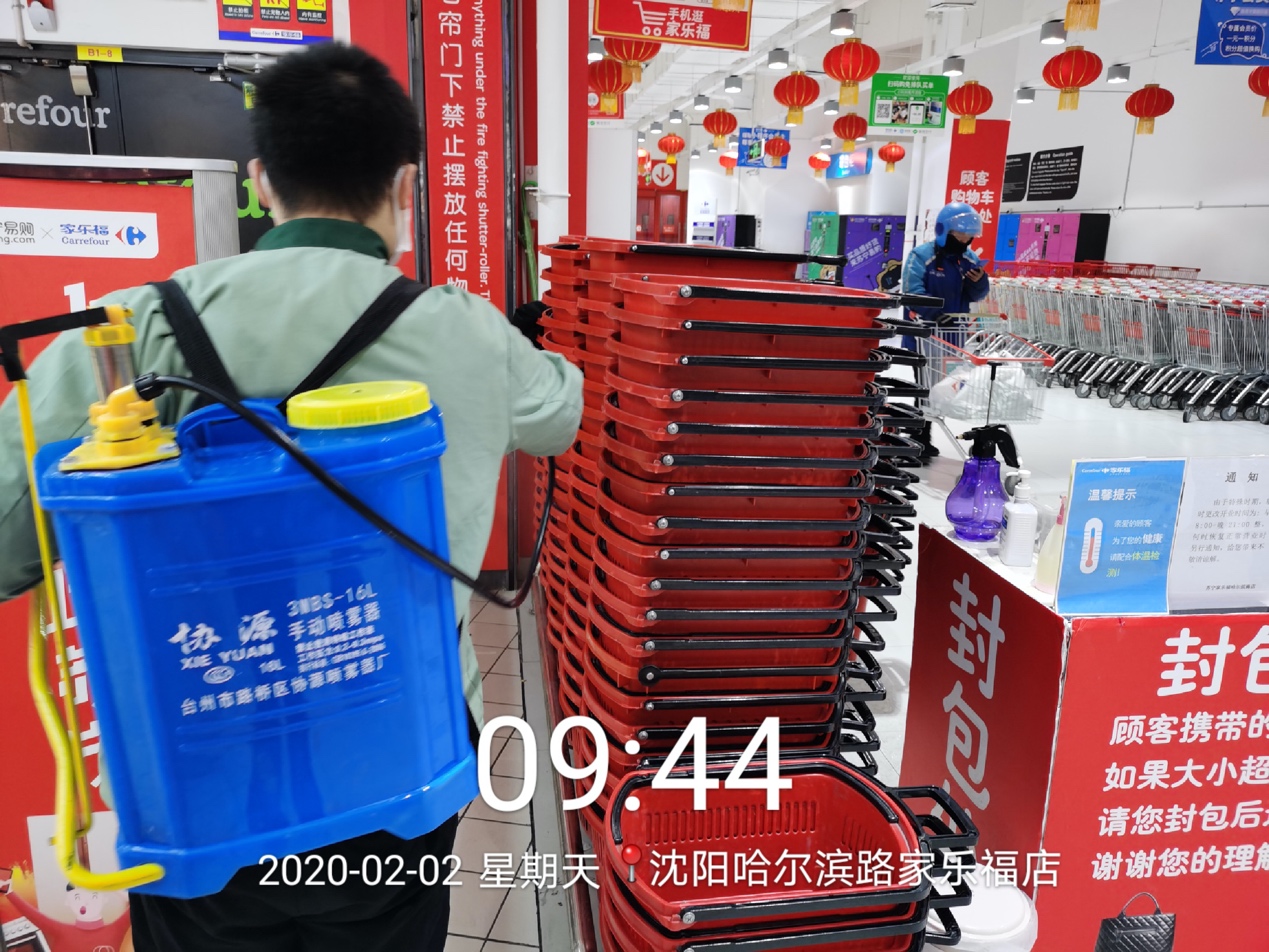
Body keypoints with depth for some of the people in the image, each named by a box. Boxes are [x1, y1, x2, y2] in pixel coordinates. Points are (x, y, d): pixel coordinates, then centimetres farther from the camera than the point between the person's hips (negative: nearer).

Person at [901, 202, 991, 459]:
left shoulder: (969, 258, 6)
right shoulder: (921, 255, -13)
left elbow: (975, 296, 10)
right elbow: (914, 293, -22)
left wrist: (980, 281, -11)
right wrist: (937, 315, -31)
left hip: (953, 332, 6)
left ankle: (922, 437, 27)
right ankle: (919, 438, 10)